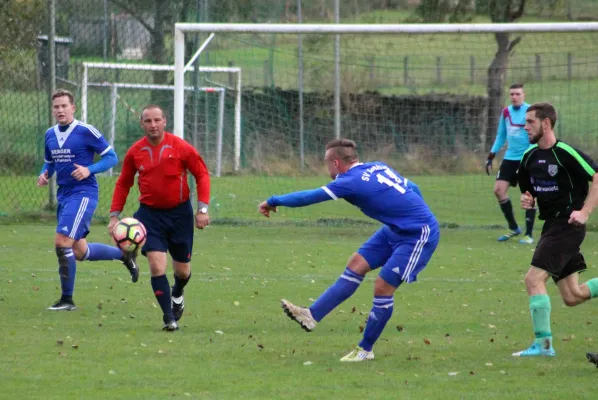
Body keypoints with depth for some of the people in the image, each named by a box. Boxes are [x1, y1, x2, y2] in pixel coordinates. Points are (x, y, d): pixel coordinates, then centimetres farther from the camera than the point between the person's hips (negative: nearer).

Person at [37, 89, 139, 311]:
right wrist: (44, 174, 2)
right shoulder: (50, 135, 9)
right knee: (80, 252, 12)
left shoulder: (86, 132, -11)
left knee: (62, 241, -18)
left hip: (83, 194, -8)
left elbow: (111, 157, -8)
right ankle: (124, 255, 37)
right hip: (63, 195, 8)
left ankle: (67, 299, -8)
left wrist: (89, 170, -23)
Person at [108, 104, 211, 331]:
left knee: (182, 270, 10)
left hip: (179, 212, 0)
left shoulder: (181, 148, -10)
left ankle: (177, 294, 46)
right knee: (157, 265, -16)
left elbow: (202, 175, -3)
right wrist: (115, 215, 3)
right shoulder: (135, 152, -3)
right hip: (150, 213, 0)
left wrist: (203, 209, -11)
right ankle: (169, 318, -9)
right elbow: (123, 184, 9)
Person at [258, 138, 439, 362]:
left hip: (419, 235, -10)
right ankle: (312, 316, 2)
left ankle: (365, 350, 7)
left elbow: (309, 197, -16)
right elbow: (412, 189, 13)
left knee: (382, 287, -7)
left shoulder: (353, 181, -20)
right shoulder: (378, 168, 5)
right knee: (356, 266, 4)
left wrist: (273, 201, -5)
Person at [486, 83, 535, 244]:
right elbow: (501, 136, 19)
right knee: (499, 189, -2)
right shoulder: (506, 112, 9)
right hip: (510, 158, 6)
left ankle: (528, 234, 2)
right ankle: (513, 228, 14)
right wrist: (491, 156, 16)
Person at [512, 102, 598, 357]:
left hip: (567, 224, -9)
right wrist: (527, 200, 0)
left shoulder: (565, 154, -15)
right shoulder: (529, 157, 9)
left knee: (534, 279, -17)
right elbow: (528, 190, 23)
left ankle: (544, 343, -13)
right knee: (573, 297, 10)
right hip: (551, 225, 9)